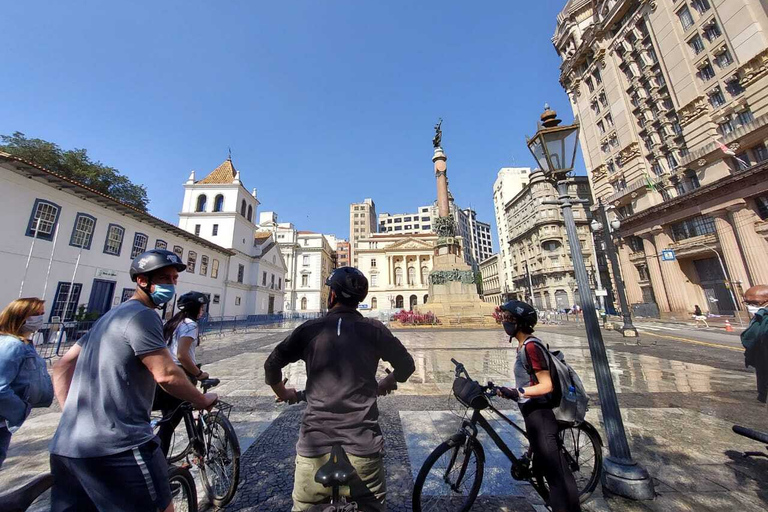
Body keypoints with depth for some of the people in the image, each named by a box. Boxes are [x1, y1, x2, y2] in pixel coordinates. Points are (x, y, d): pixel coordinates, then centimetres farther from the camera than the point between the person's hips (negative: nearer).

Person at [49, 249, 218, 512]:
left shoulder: (111, 314, 16)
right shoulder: (143, 315, -16)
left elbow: (62, 366, 20)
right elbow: (167, 375, -20)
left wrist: (74, 417, 16)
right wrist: (203, 400, -4)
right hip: (115, 445, -9)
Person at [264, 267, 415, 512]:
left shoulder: (310, 329, -5)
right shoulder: (374, 329, -6)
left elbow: (271, 365, 3)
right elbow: (406, 365, 3)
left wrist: (283, 393, 21)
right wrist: (387, 383, 22)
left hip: (315, 445, 1)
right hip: (363, 446, 0)